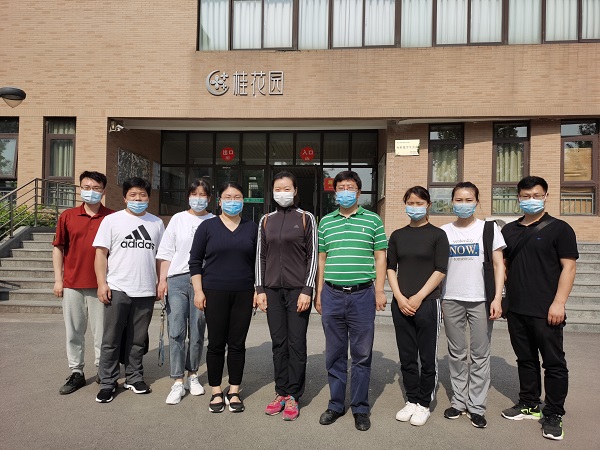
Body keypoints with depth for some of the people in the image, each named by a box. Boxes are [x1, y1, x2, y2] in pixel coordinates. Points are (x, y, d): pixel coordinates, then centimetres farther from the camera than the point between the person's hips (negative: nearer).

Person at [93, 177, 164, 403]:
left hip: (146, 291, 2)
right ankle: (107, 383, 18)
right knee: (111, 340, 5)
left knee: (137, 340, 11)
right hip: (117, 289, -2)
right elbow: (101, 252, 0)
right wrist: (102, 283, -8)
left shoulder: (157, 223, 11)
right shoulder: (112, 220, 3)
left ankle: (134, 378, 26)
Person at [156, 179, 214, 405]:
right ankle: (177, 382, 6)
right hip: (177, 279, 1)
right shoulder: (178, 219, 9)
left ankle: (193, 375, 25)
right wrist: (162, 280, 0)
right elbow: (166, 252, 8)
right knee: (176, 332, -2)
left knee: (197, 332, 7)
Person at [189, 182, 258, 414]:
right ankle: (216, 393, 20)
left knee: (237, 344, 6)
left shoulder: (252, 228, 8)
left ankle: (234, 392, 21)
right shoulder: (207, 226, 2)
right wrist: (198, 290, -5)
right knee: (216, 344, 5)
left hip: (243, 294, 2)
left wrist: (258, 290, 6)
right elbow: (195, 260, 1)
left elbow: (257, 262, 11)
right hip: (215, 293, -1)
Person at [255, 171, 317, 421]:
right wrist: (260, 289, 4)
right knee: (278, 344, 9)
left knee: (296, 344, 2)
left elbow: (313, 256, -2)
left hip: (297, 290, -3)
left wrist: (307, 290, -9)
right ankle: (281, 393, 21)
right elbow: (260, 256, 11)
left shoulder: (306, 218, 1)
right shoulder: (266, 220, 10)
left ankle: (293, 397, 13)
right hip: (272, 290, 3)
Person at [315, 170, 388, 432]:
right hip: (332, 294, 2)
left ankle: (360, 408, 21)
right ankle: (336, 404, 26)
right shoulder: (326, 222, 10)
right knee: (334, 354, 11)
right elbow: (321, 259, 12)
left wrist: (379, 290, -3)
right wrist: (318, 293, 8)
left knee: (361, 355, 7)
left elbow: (380, 257, 4)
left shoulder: (372, 220, 4)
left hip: (362, 294, -2)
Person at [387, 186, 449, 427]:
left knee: (427, 357, 5)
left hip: (427, 303, -3)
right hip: (401, 303, 3)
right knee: (407, 357, 11)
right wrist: (399, 297, -6)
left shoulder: (437, 235, 0)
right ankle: (411, 401, 25)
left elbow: (440, 271, -6)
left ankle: (424, 404, 20)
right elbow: (391, 268, 7)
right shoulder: (397, 235, 9)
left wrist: (418, 297, -13)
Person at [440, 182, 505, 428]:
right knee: (456, 353, 11)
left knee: (480, 355, 5)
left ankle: (476, 406, 17)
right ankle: (458, 400, 24)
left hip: (480, 300, -2)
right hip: (451, 300, 2)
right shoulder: (444, 231, 7)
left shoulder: (489, 228, 2)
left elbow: (498, 265, 0)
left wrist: (497, 297, -8)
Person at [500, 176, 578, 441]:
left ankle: (553, 415, 15)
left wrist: (558, 302, -15)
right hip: (516, 309, 5)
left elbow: (568, 267, -8)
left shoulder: (559, 228, -3)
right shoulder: (509, 230, 12)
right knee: (525, 359, 16)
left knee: (554, 363, 3)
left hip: (545, 311, -5)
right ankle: (529, 404, 29)